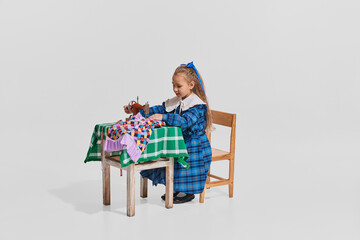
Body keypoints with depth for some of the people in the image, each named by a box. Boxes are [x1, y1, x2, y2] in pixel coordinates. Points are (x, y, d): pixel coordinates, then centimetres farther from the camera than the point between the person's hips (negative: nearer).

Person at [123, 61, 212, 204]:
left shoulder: (197, 106, -20)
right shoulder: (174, 102, 7)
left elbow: (185, 121, -35)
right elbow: (157, 110, 8)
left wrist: (163, 117, -47)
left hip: (194, 148, -8)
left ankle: (188, 192, 15)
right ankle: (176, 189, 25)